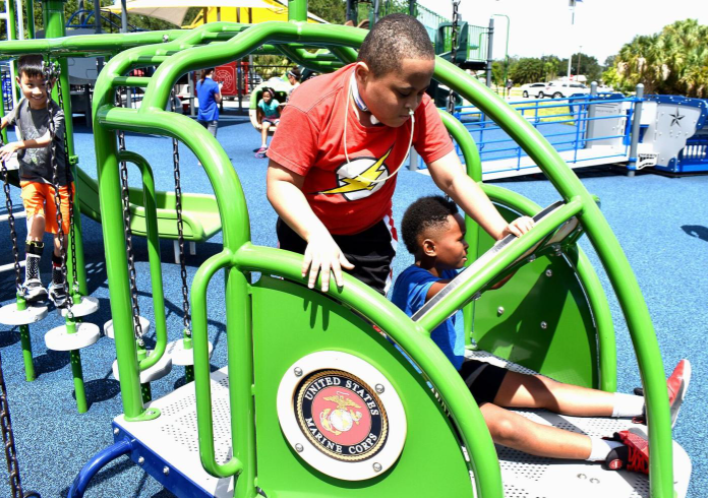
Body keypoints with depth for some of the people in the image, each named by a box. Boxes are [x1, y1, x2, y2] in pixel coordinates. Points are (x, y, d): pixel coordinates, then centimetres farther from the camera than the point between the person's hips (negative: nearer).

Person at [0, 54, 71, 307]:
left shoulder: (56, 112, -16)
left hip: (57, 177, -2)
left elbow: (46, 140, -28)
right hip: (30, 175, 2)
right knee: (37, 218, -22)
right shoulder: (22, 106, -2)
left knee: (61, 230, 1)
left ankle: (58, 285, 19)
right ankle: (31, 279, -16)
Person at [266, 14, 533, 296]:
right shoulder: (313, 106, -29)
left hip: (371, 235, 2)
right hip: (306, 231, -1)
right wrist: (318, 237, -41)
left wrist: (502, 231, -32)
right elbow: (281, 183, -26)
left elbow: (453, 179, -19)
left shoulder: (419, 110, -19)